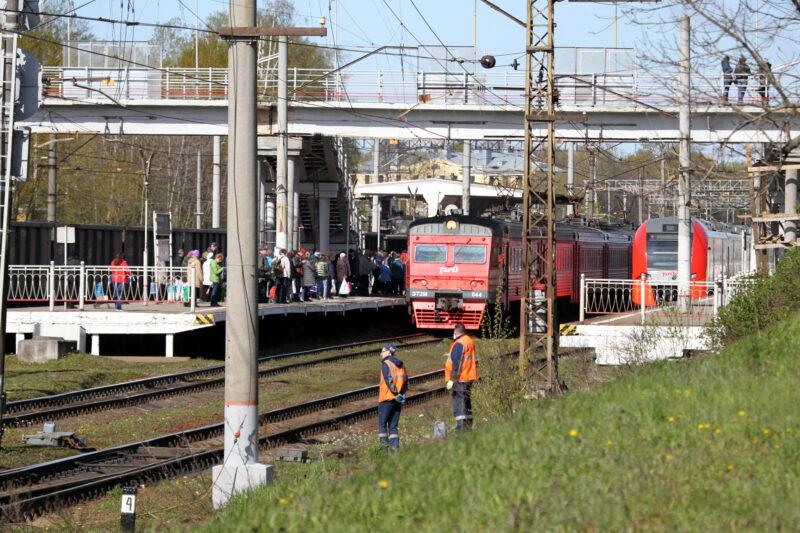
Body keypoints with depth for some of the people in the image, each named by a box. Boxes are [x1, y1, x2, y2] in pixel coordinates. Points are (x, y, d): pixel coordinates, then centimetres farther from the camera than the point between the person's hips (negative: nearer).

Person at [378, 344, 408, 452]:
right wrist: (400, 394, 11)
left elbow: (389, 380, -17)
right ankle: (395, 448, 0)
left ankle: (384, 446, -12)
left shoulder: (386, 364, -5)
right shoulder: (401, 365, 18)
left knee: (382, 424, -2)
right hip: (398, 402, 7)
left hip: (387, 398, -7)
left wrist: (396, 394, -18)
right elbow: (406, 383, 17)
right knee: (393, 426, 8)